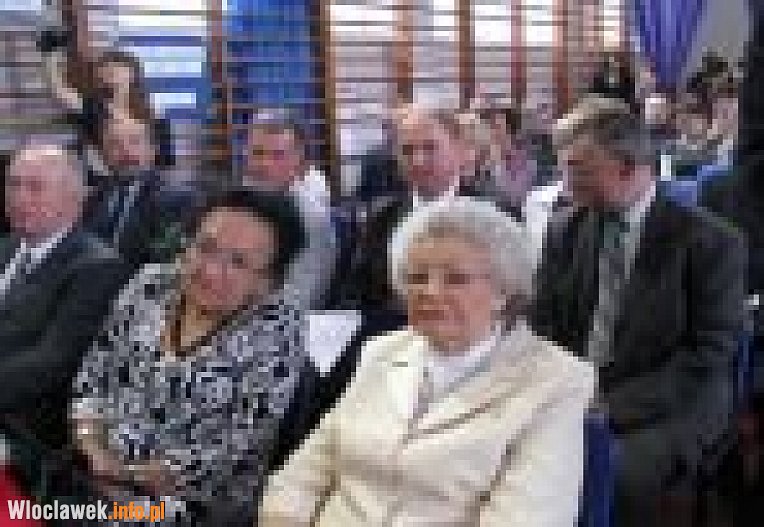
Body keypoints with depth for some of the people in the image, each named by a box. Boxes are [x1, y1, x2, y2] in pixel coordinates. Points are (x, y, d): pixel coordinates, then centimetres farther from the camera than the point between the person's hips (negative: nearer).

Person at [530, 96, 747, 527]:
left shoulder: (711, 242, -5)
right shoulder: (568, 233, 9)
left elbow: (708, 361, -10)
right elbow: (543, 329, 11)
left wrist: (611, 408, -19)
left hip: (660, 422, -4)